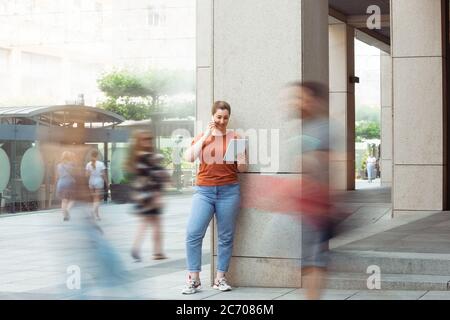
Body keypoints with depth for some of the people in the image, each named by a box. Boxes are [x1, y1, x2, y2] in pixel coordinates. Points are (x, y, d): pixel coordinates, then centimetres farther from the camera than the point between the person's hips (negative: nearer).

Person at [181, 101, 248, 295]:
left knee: (226, 237, 3)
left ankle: (220, 279, 11)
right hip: (204, 191, 0)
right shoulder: (201, 137, 9)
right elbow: (189, 158, -7)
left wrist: (240, 160, -13)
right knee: (193, 233, -10)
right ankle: (194, 279, -4)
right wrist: (205, 136, -6)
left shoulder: (235, 138, 6)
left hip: (229, 191, 0)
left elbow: (243, 168, 8)